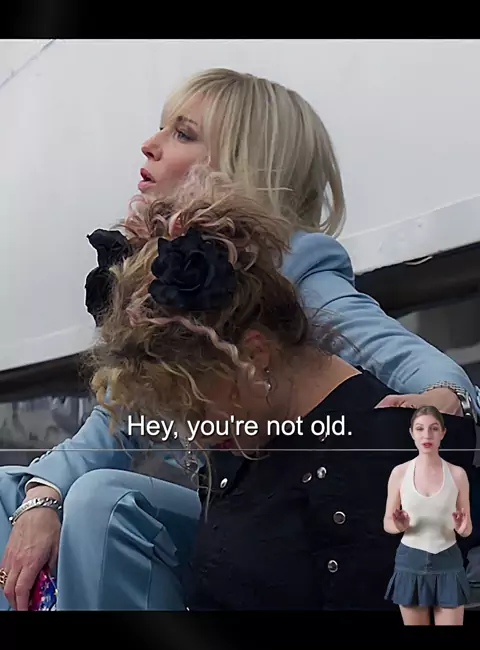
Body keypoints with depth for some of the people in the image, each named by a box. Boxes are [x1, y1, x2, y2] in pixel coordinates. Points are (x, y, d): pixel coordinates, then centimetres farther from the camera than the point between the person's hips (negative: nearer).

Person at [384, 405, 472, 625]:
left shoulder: (457, 474, -2)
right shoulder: (400, 472, -2)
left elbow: (467, 529, 5)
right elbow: (387, 523, 4)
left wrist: (463, 528, -18)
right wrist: (400, 526, -18)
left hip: (447, 561, 0)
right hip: (410, 561, 0)